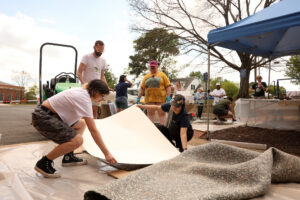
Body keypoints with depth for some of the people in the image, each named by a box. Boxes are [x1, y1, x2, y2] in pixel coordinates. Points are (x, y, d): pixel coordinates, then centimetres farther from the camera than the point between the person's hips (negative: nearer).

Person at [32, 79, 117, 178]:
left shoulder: (82, 91, 8)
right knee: (77, 140, -24)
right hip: (42, 118, -11)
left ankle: (68, 157, 15)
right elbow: (93, 130, -23)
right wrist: (107, 153, -19)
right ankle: (43, 163, -7)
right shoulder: (85, 99, -20)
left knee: (81, 124, 18)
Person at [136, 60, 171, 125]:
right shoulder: (146, 76, 17)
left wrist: (168, 96, -9)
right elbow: (142, 88, 15)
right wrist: (138, 98, 7)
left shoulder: (162, 75, 8)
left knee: (162, 113, 0)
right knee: (150, 113, 4)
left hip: (160, 98, -3)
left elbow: (168, 86, 2)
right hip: (149, 99, 3)